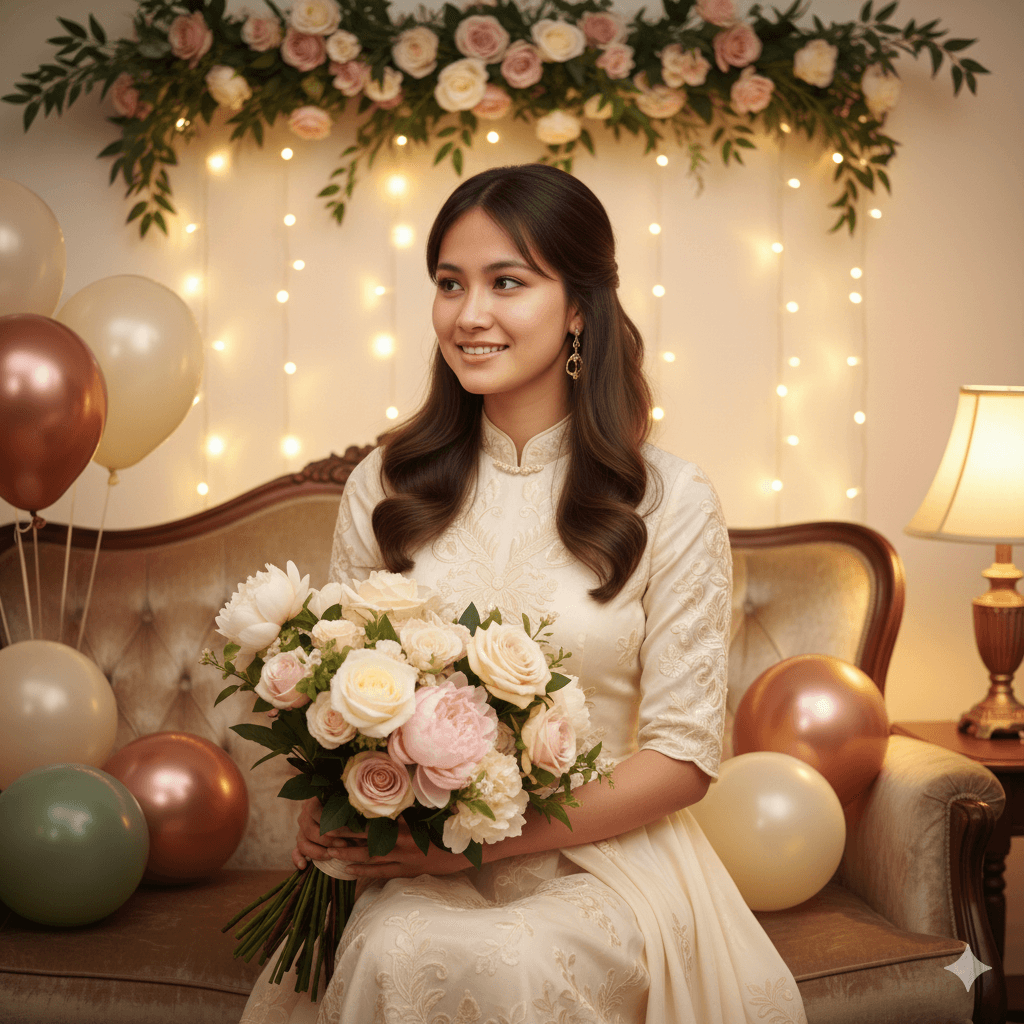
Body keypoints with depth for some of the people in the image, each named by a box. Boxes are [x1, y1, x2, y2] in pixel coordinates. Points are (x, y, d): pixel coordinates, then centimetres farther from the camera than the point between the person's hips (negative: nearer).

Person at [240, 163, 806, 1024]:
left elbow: (684, 756, -4)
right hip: (420, 865, 2)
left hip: (604, 856, -2)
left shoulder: (671, 502, -3)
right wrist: (327, 809, -10)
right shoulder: (384, 487, 5)